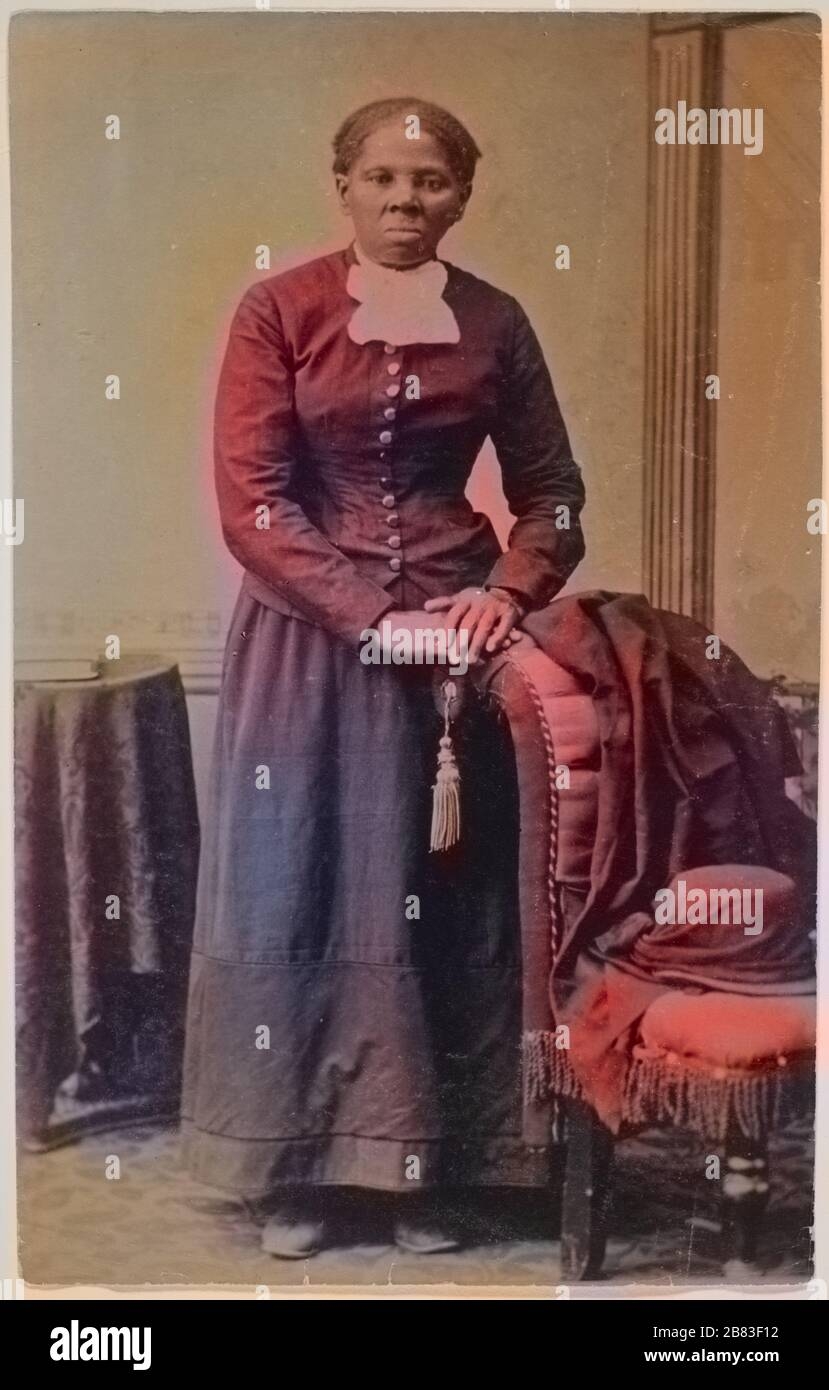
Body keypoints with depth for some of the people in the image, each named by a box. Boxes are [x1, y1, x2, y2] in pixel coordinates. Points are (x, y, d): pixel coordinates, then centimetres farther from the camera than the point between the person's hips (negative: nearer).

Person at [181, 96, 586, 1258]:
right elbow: (249, 503, -10)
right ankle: (298, 1164, 16)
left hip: (455, 637, 2)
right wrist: (373, 616, -17)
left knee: (446, 897, 5)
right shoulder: (279, 310, -3)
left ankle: (427, 1164, 18)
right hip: (308, 638, -2)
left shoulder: (494, 323, 5)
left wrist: (507, 593, -10)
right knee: (300, 888, 3)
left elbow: (552, 494, 9)